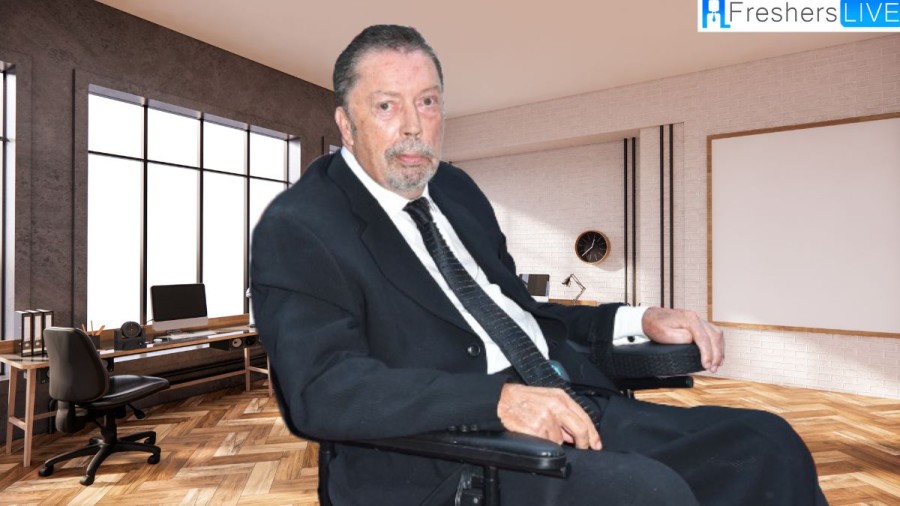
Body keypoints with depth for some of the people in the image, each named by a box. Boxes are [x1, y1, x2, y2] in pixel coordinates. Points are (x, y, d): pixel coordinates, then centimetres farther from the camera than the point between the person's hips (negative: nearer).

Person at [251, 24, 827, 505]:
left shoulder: (456, 189, 15)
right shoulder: (297, 228, -5)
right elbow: (324, 389, -18)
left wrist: (637, 320, 7)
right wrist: (499, 398, -27)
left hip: (570, 409, 7)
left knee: (763, 442, -6)